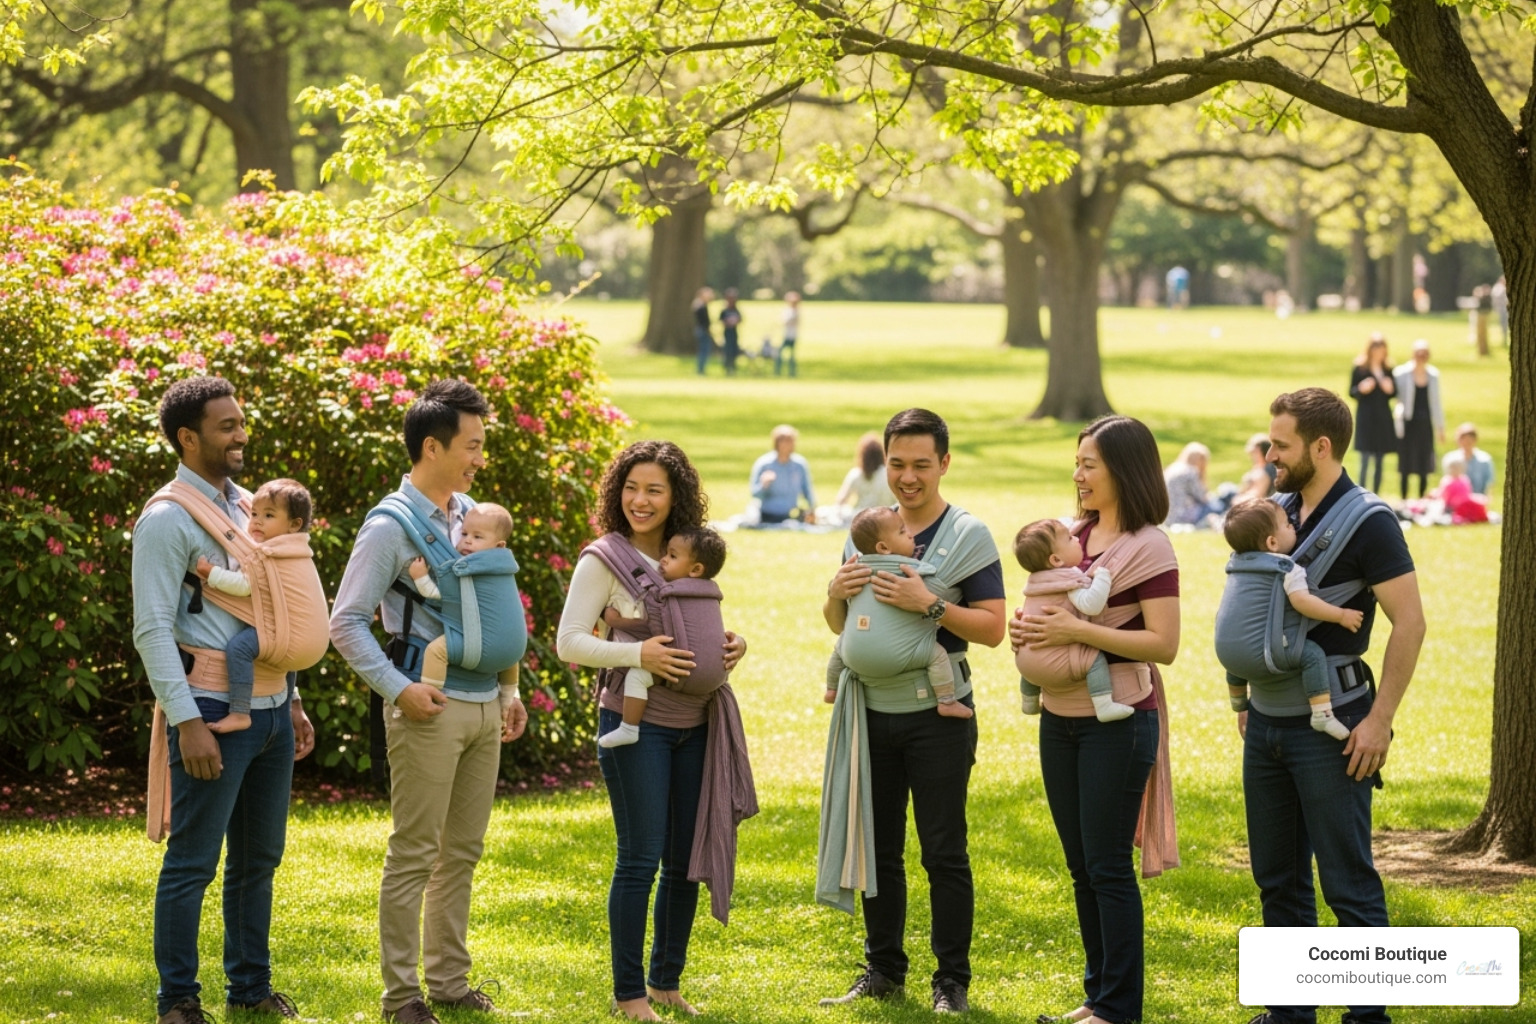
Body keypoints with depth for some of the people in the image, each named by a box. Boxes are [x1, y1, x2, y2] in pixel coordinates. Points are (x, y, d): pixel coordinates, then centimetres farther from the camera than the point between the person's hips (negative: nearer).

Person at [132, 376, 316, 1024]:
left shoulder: (245, 506, 15)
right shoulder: (168, 520, -10)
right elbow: (153, 629, -15)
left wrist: (292, 700, 20)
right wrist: (187, 722, -20)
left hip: (269, 709, 8)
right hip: (217, 712, -8)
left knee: (258, 858, 14)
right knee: (193, 862, -4)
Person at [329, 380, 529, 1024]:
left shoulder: (472, 515, 11)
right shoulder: (390, 527, -10)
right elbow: (347, 622, -11)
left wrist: (509, 690, 15)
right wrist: (397, 688, -17)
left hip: (483, 705, 7)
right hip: (430, 707, -7)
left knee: (462, 852, 13)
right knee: (414, 855, -3)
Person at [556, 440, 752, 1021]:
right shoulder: (604, 559, -7)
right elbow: (569, 643, -12)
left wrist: (731, 643, -1)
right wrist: (637, 654, -24)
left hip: (695, 723, 6)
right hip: (636, 723, -6)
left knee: (686, 859, 10)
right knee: (640, 858, -3)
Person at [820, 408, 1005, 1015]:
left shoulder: (968, 534, -5)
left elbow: (993, 627, -11)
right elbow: (838, 625, 16)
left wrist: (930, 604, -23)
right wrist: (837, 594, -6)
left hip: (937, 715, -5)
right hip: (874, 710, 5)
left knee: (943, 853, 0)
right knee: (878, 849, 11)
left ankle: (952, 981, 7)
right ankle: (883, 970, 21)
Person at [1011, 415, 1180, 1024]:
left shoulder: (1148, 547, -13)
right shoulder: (1074, 534, 9)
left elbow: (1164, 644, -19)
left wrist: (1077, 631, -23)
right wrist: (1028, 631, 0)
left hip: (1118, 722, -8)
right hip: (1060, 717, 8)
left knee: (1107, 865, -3)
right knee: (1080, 864, 13)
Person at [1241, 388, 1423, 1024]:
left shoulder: (1366, 522, -12)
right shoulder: (1277, 513, 10)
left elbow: (1409, 623, -15)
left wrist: (1380, 720, -17)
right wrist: (1249, 700, 16)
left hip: (1329, 726, -7)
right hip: (1267, 720, 7)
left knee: (1348, 882, -3)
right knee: (1277, 877, 13)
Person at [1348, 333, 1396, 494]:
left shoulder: (1388, 369, 7)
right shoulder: (1359, 369, -3)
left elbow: (1394, 393, 13)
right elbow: (1351, 392, -1)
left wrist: (1390, 388, -9)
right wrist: (1361, 389, -21)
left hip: (1383, 419, 4)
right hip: (1366, 418, -4)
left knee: (1380, 461, 7)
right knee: (1365, 461, -10)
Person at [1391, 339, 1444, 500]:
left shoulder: (1434, 375, 7)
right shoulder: (1401, 374, -4)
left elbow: (1436, 403, 14)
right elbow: (1397, 398, -2)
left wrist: (1440, 427, 15)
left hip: (1425, 425, 3)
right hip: (1408, 424, -3)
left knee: (1425, 467, 6)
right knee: (1405, 467, -1)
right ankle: (1404, 498, 8)